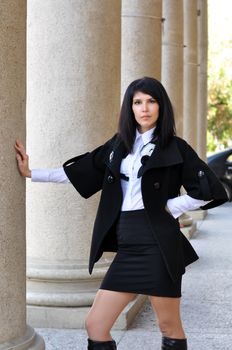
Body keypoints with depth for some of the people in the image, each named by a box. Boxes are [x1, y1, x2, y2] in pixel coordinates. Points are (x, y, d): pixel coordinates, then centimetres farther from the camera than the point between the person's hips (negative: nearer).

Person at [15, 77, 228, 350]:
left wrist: (169, 208, -4)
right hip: (126, 244, 5)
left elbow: (207, 191, -2)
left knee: (170, 327, 5)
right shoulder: (119, 144, 14)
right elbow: (78, 172, 16)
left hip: (158, 243, -5)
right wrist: (30, 173, 13)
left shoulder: (174, 147, 0)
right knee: (95, 325, 2)